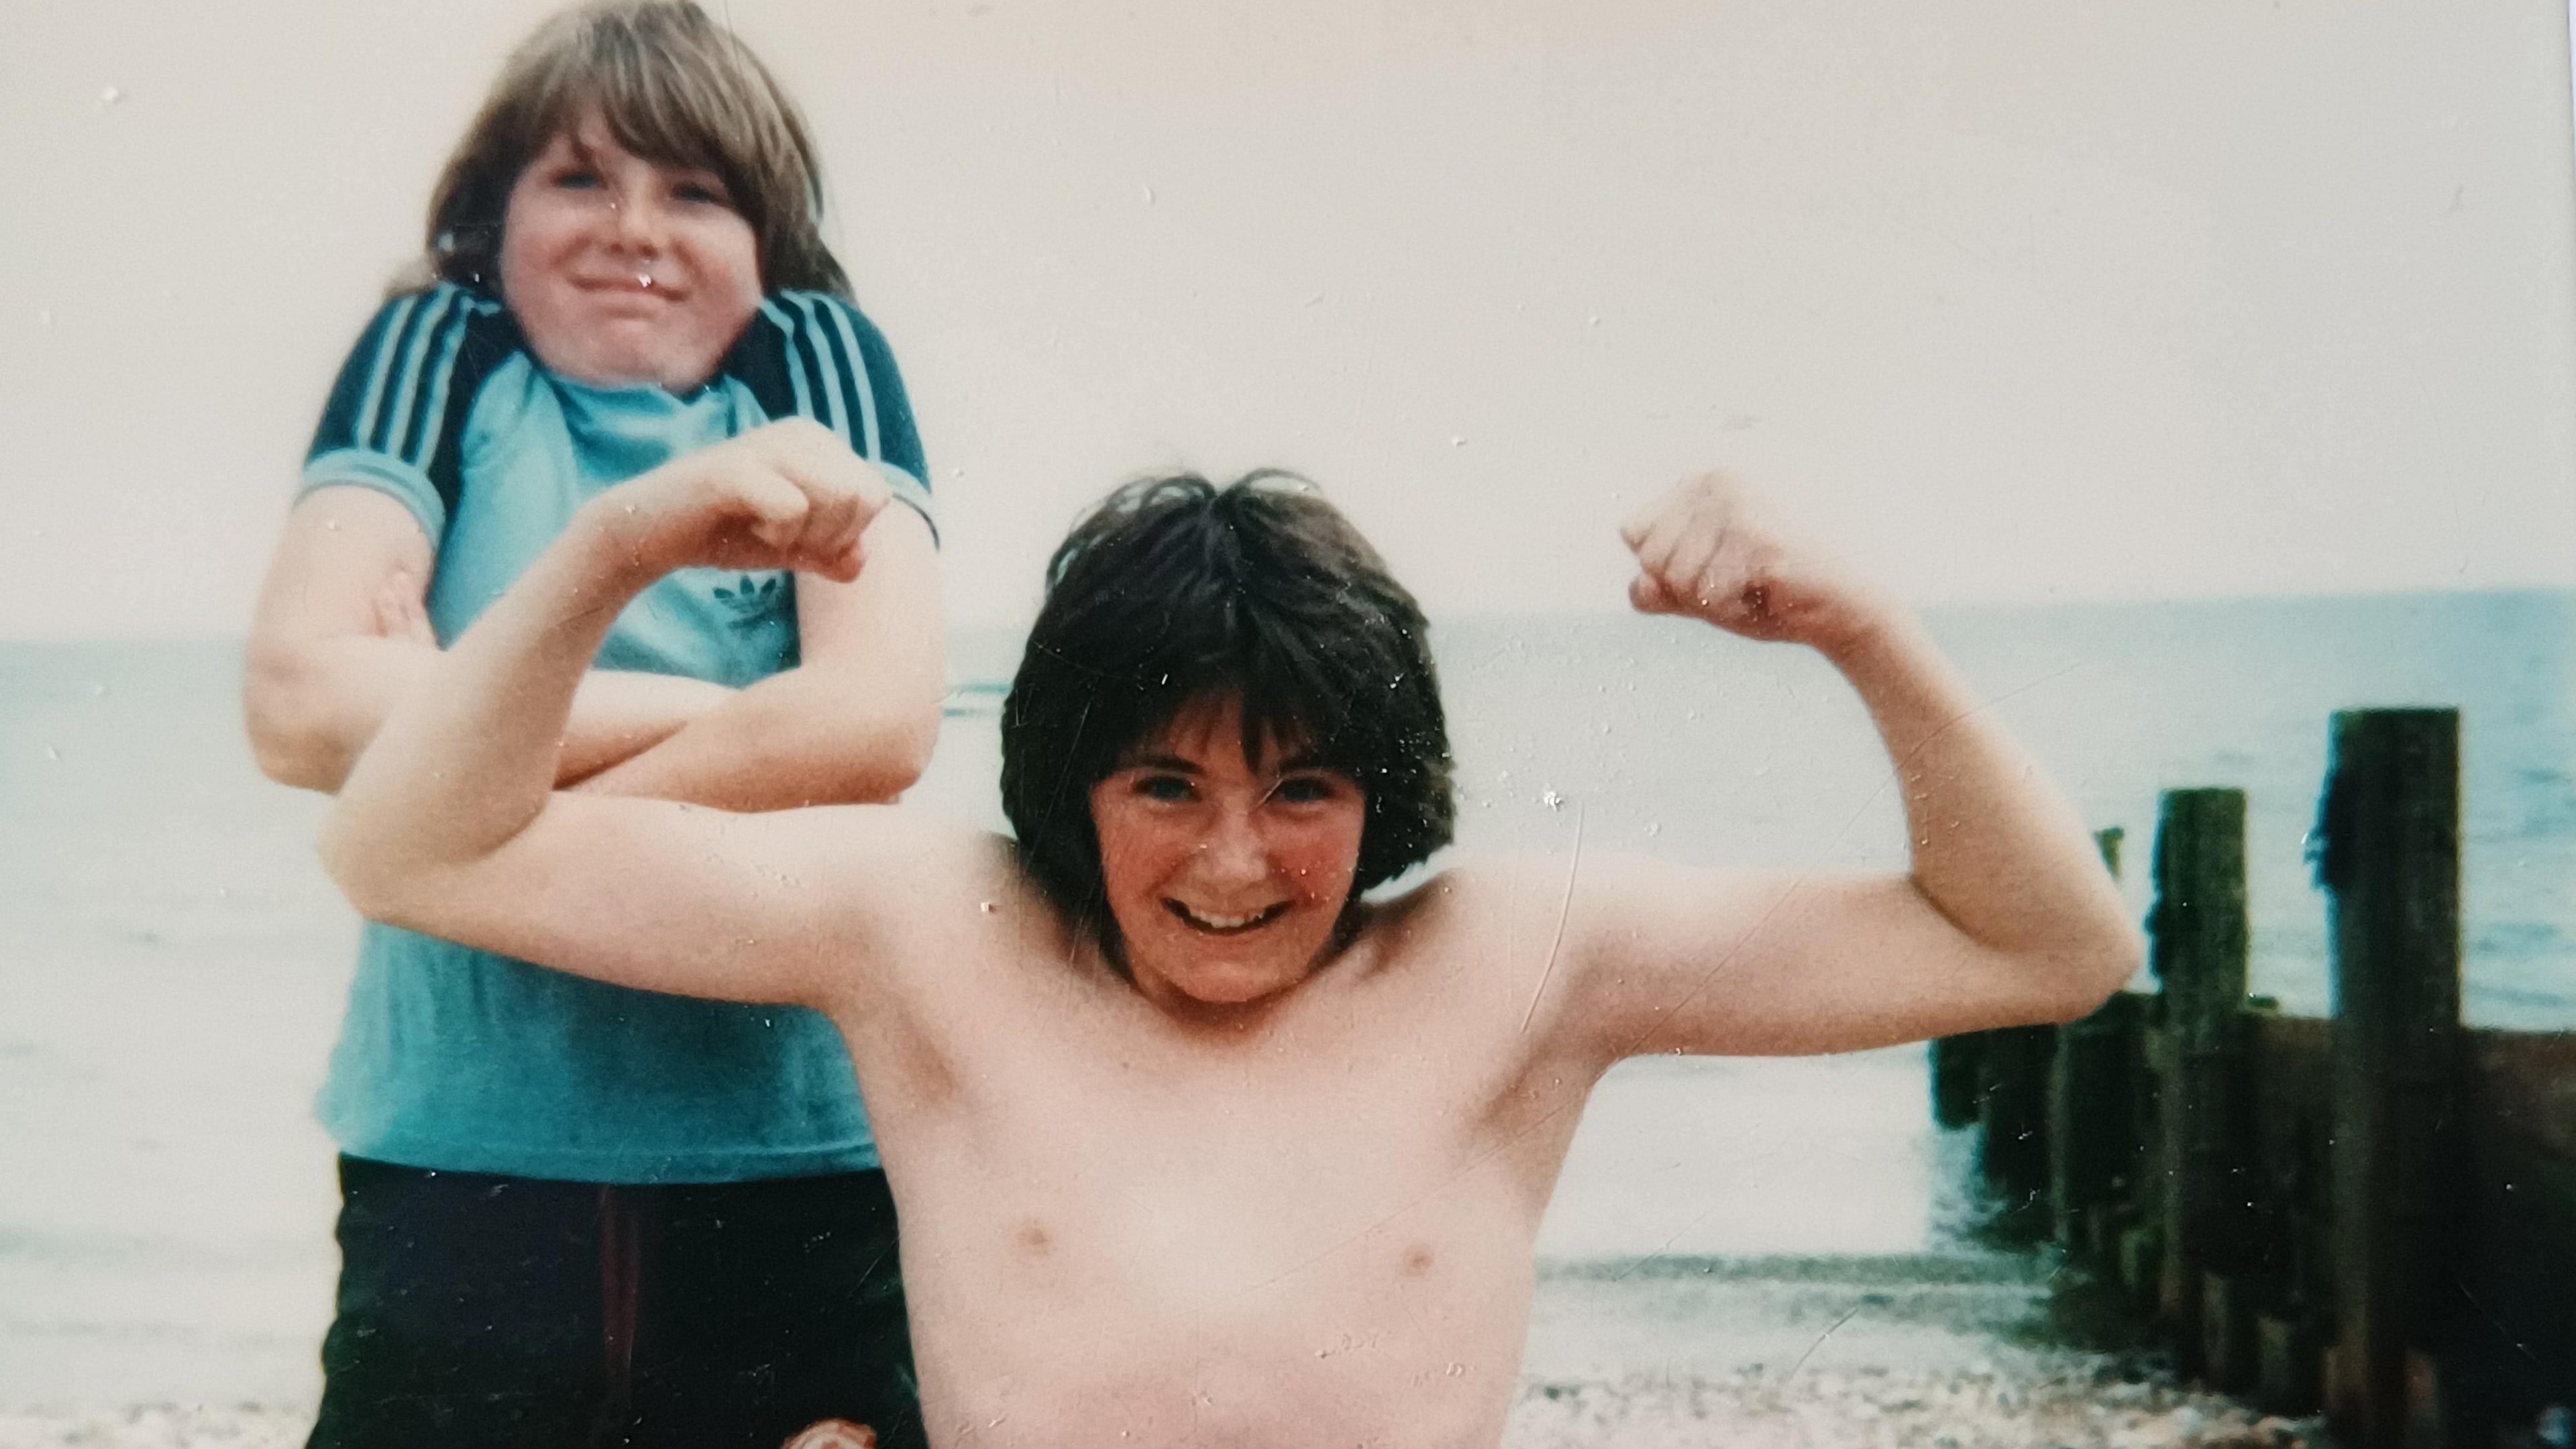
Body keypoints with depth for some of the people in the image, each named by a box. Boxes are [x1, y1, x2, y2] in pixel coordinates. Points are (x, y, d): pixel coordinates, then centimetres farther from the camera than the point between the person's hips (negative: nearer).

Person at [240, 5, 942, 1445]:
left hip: (798, 1175, 0)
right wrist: (707, 711, -9)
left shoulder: (820, 362, 5)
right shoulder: (437, 353, 7)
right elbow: (304, 701, -9)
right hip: (458, 1167, 0)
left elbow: (878, 723, -11)